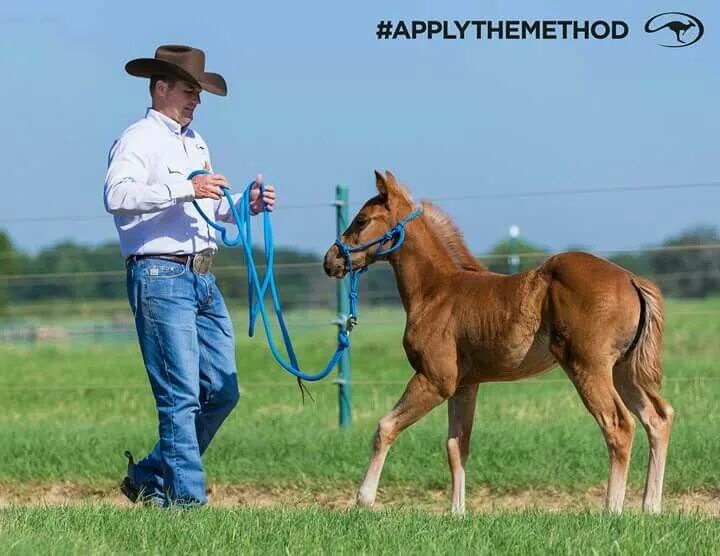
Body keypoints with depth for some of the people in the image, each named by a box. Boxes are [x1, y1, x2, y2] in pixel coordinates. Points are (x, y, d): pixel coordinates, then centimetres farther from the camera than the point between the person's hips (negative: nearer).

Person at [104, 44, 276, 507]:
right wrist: (184, 189, -31)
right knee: (181, 396, -9)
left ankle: (150, 478, 21)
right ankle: (188, 497, -6)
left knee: (223, 390, 10)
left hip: (204, 279, 9)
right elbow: (117, 195, -25)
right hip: (161, 278, -9)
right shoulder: (139, 140, -7)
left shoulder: (196, 143, 21)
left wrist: (246, 206, 12)